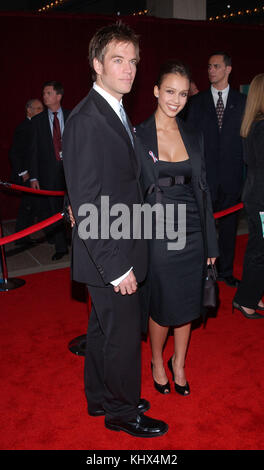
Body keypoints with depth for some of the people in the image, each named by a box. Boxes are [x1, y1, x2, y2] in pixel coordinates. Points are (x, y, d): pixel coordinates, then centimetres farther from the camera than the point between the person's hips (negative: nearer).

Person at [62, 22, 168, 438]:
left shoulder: (116, 113, 11)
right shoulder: (86, 121, -21)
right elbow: (86, 204, -24)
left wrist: (121, 258, 12)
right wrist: (116, 266, -21)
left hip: (116, 254, 10)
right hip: (109, 257, -10)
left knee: (103, 327, 22)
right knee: (123, 335, 7)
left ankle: (100, 398, 42)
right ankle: (122, 411, 30)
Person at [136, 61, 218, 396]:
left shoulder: (194, 137, 7)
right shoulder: (138, 136, -5)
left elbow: (202, 189, 9)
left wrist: (211, 242, 8)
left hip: (191, 234, 4)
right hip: (157, 236, -4)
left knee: (187, 305, 13)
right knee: (162, 306, 7)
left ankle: (179, 364, 37)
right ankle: (157, 362, 35)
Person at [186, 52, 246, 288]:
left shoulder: (242, 102, 7)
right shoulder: (197, 101, 6)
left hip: (232, 176, 1)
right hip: (204, 176, -1)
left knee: (229, 226, 10)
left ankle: (225, 271, 24)